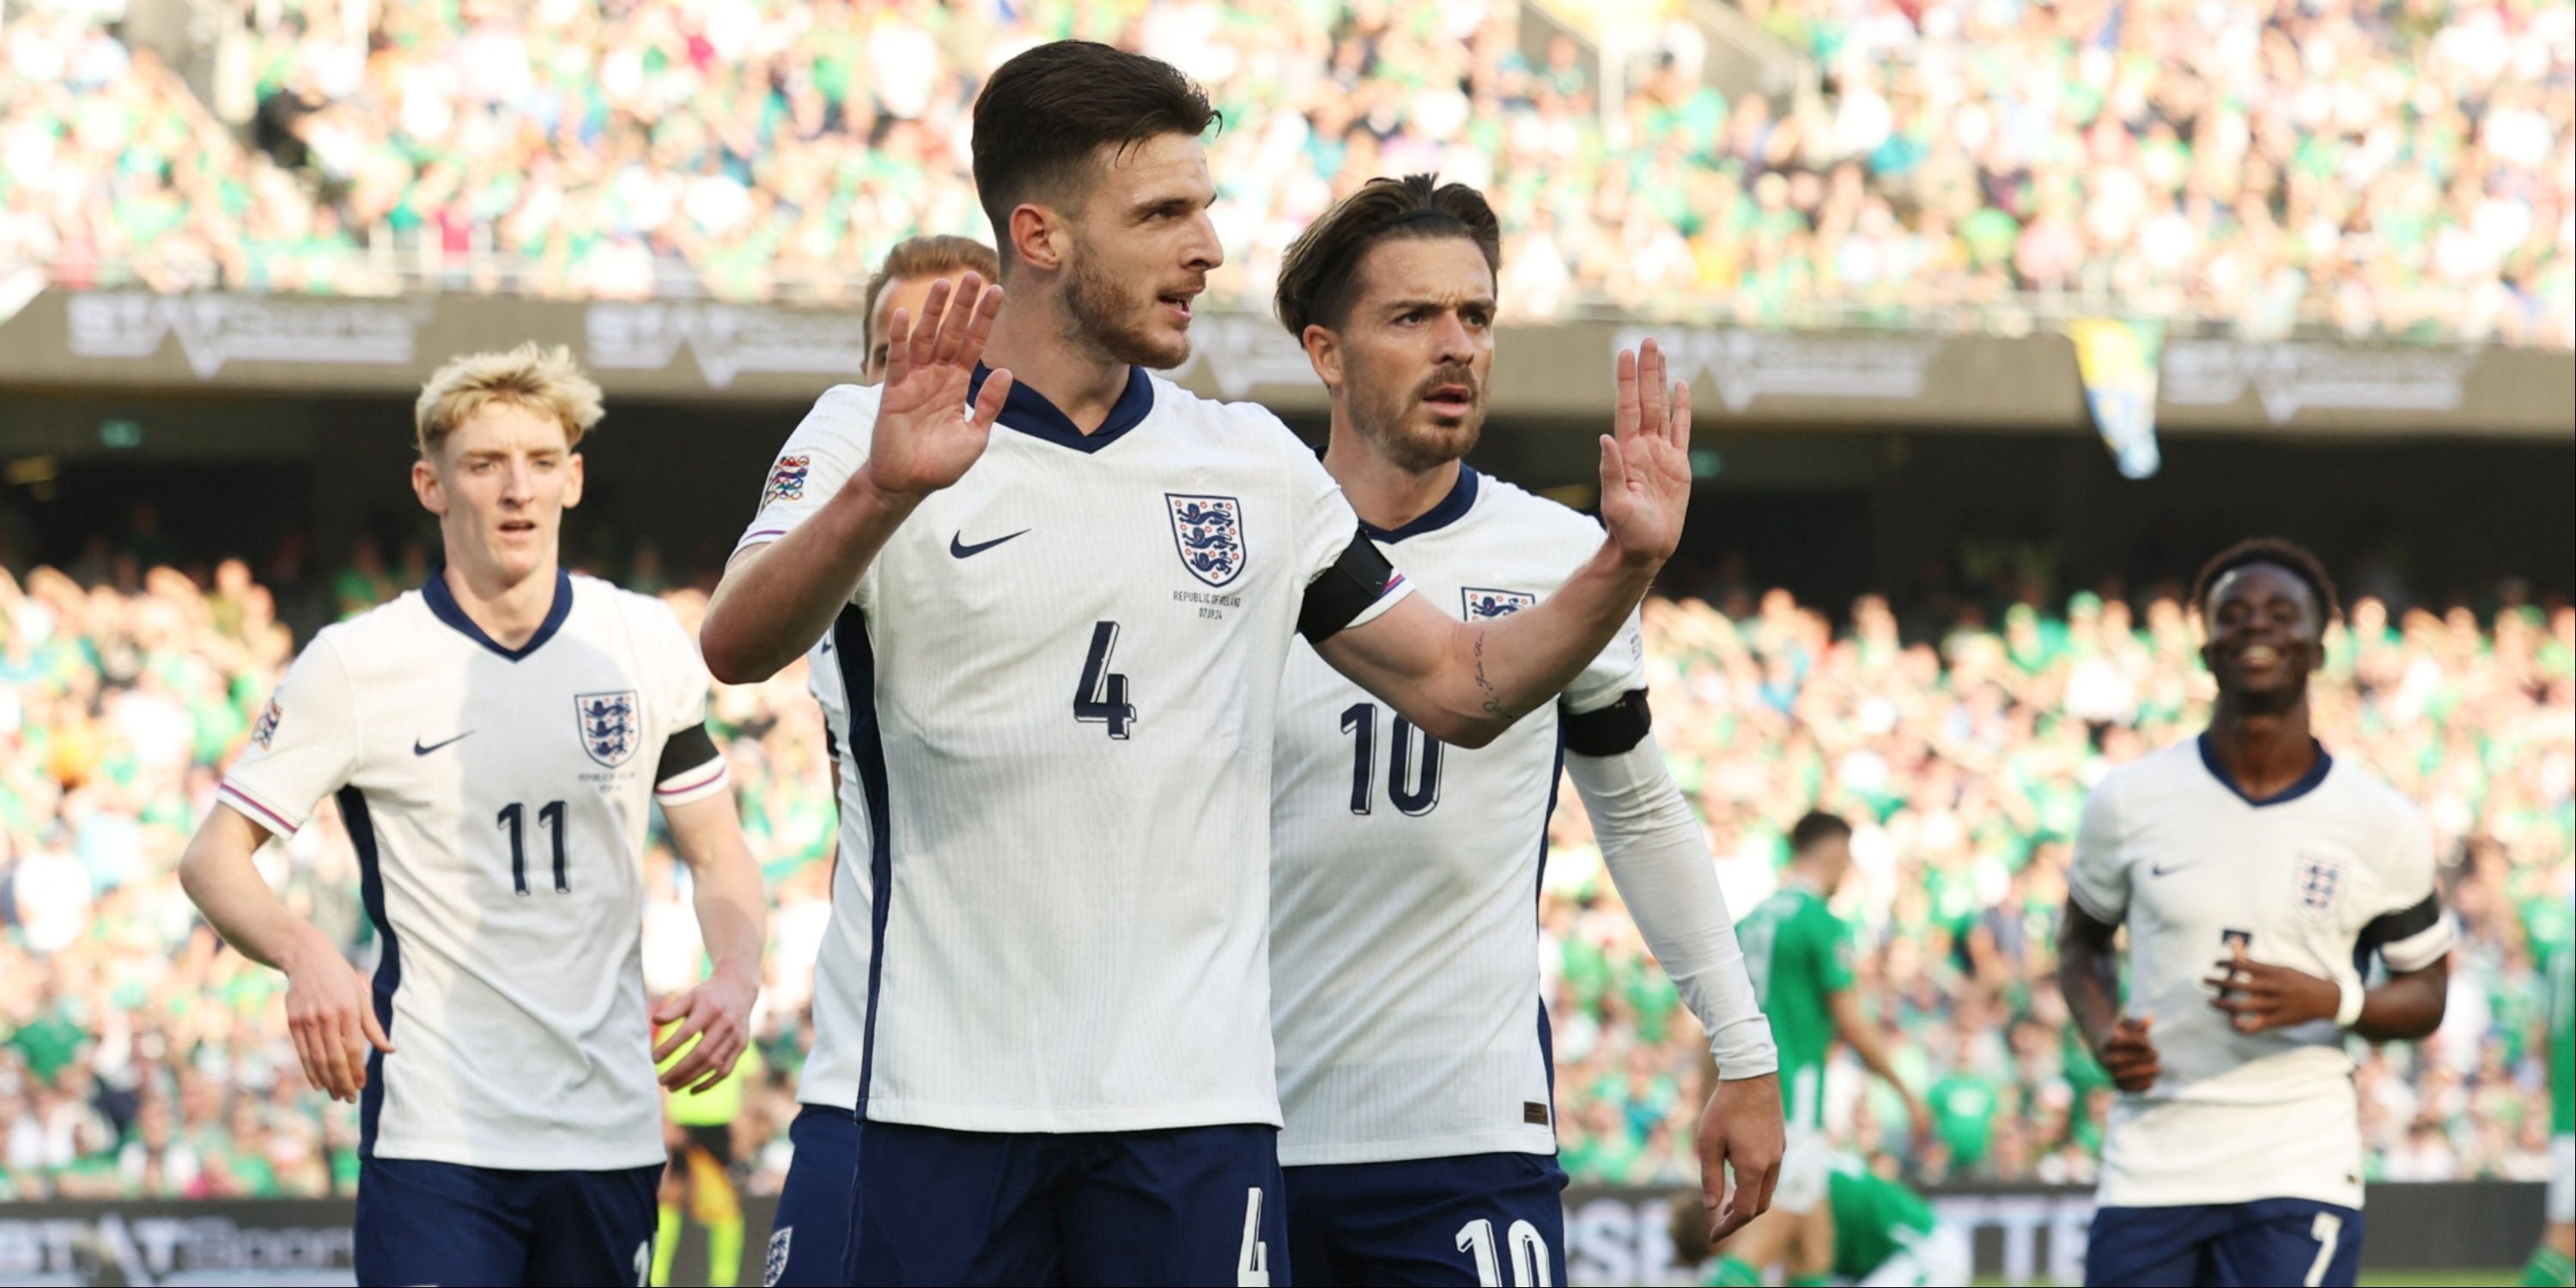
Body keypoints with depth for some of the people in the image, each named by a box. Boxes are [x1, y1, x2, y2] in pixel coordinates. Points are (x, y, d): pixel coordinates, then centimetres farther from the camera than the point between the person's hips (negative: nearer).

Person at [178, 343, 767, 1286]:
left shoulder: (645, 642, 7)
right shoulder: (355, 664, -2)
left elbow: (717, 851, 15)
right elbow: (213, 857, 0)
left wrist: (736, 977, -6)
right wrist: (304, 953, -21)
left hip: (610, 1128, 3)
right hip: (433, 1131, -3)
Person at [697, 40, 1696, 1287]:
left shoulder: (1253, 467, 13)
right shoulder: (869, 438, -1)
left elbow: (1459, 688, 17)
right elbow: (737, 648, -18)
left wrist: (1626, 564, 1)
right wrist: (883, 494, -36)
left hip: (1192, 1096, 3)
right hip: (947, 1085, -3)